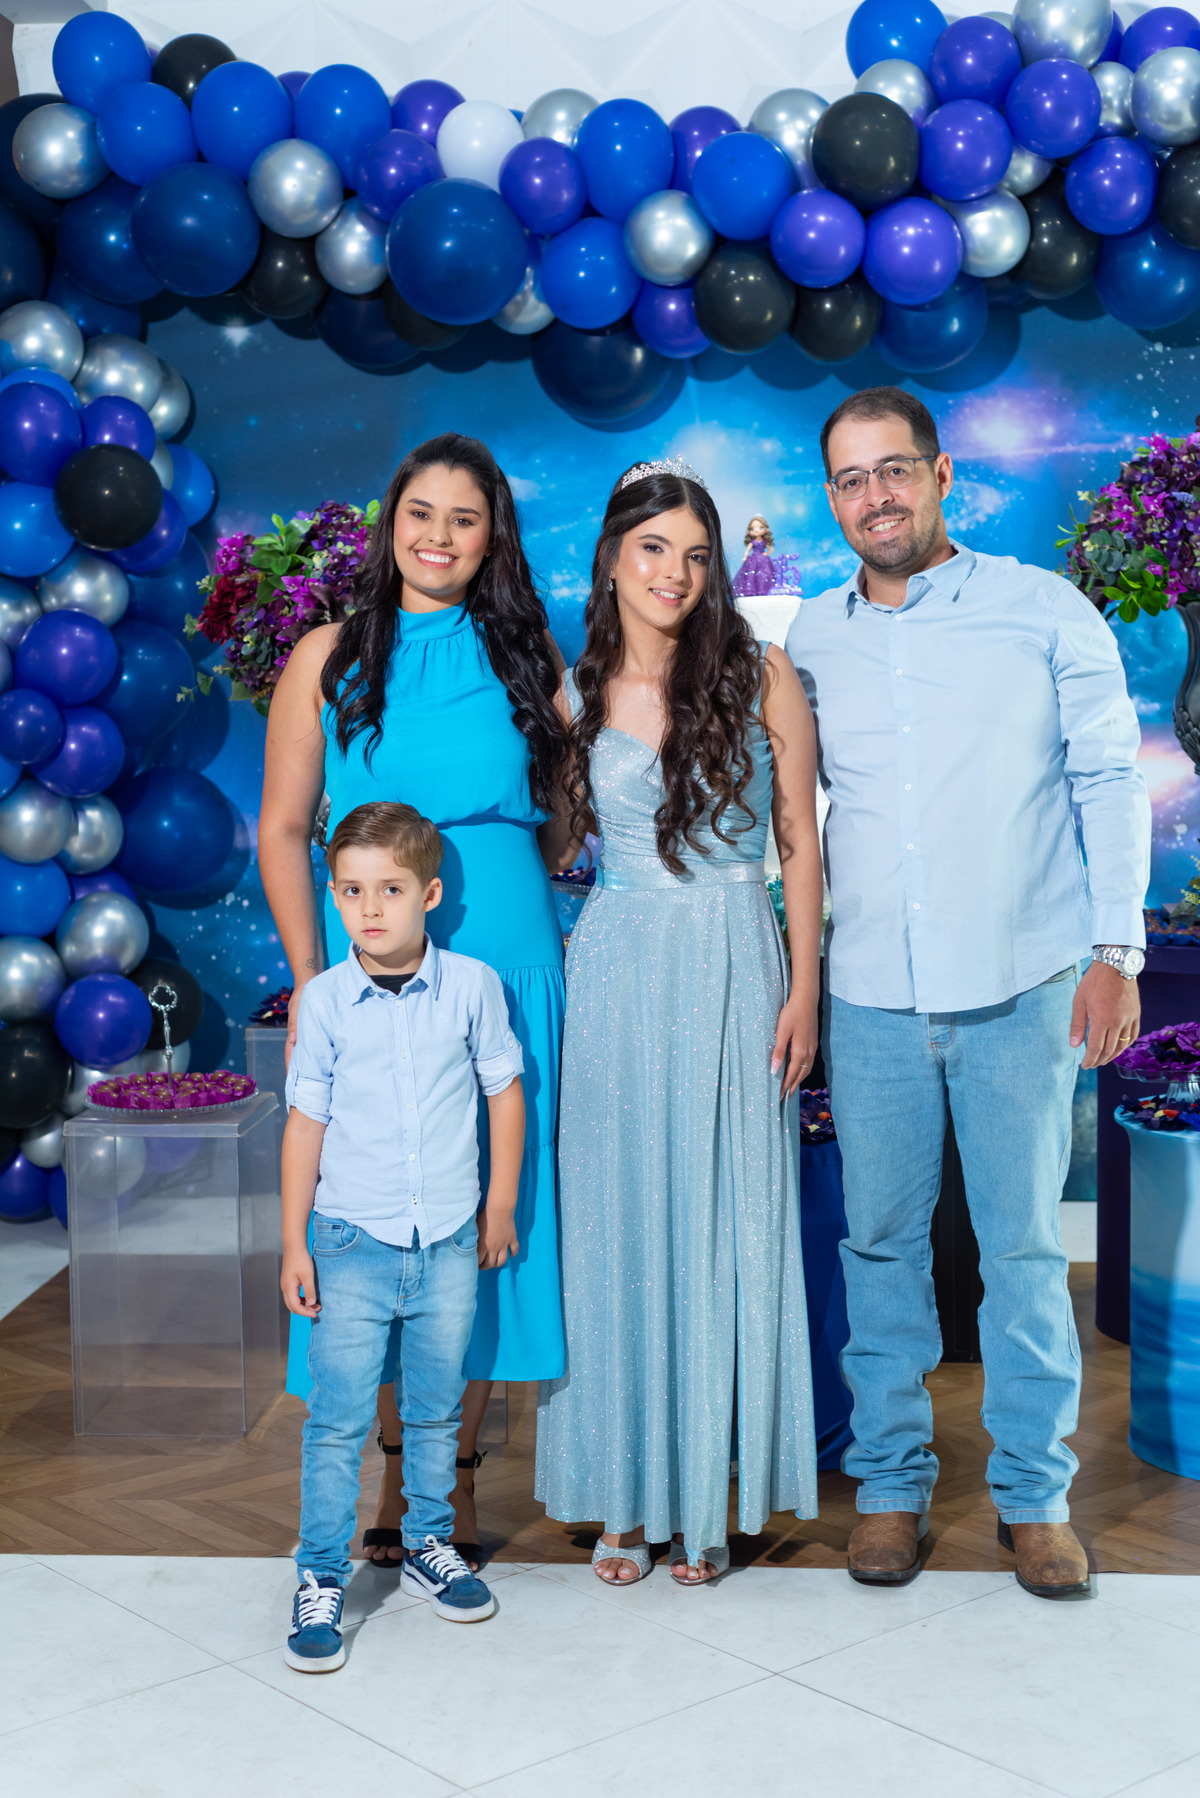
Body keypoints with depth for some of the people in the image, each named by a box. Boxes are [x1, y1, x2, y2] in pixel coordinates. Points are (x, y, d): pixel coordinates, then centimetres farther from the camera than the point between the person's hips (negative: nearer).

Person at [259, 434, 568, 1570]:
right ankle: (398, 1465, 16)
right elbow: (282, 829, 4)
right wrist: (309, 978, -3)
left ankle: (457, 1472, 16)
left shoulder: (525, 655, 10)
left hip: (505, 965, 1)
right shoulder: (332, 656, 7)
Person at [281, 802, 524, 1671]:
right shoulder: (325, 1001, -6)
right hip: (353, 1241, -1)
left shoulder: (472, 985, -4)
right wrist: (294, 1242, -2)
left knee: (437, 1411, 15)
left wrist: (500, 1205, 9)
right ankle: (322, 1579, 14)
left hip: (449, 1242, 2)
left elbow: (505, 1092, 7)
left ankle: (429, 1545, 35)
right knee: (338, 1420, 0)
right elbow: (307, 1120, -1)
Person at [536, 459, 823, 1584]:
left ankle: (709, 1496, 18)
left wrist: (802, 990, -4)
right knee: (618, 1226, 5)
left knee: (726, 1228, 4)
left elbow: (801, 844, 1)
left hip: (739, 974, -1)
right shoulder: (570, 695, 4)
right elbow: (548, 848, 11)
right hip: (617, 974, 1)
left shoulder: (761, 678, 0)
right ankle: (628, 1494, 19)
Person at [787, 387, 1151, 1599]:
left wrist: (1115, 949, -5)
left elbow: (1110, 781, 3)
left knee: (1023, 1244, 4)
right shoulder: (807, 644, 9)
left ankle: (1034, 1495, 18)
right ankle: (890, 1481, 22)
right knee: (880, 1238, 8)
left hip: (1021, 988, -2)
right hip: (870, 995, 2)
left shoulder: (1044, 611, 2)